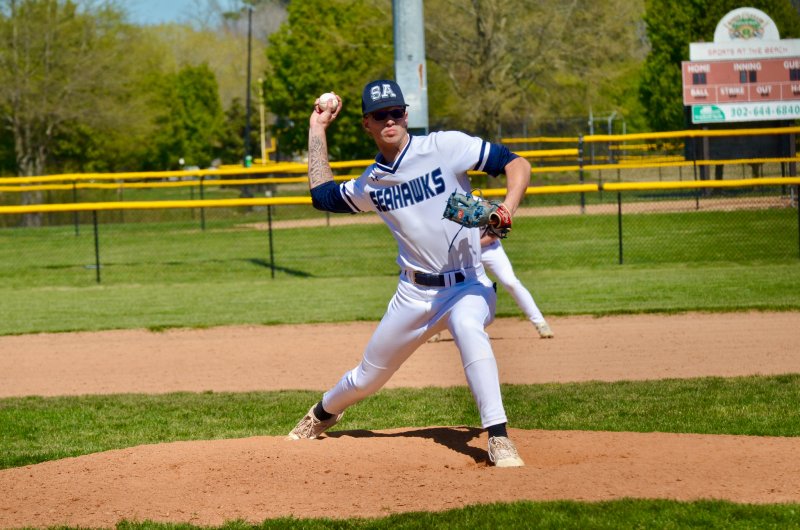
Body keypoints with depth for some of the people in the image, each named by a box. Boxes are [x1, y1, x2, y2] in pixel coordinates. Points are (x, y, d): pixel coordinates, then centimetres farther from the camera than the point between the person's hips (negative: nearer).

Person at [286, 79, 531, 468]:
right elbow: (322, 194, 22)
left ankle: (498, 438, -37)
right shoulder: (371, 182, 6)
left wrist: (506, 210, -30)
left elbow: (516, 164, -12)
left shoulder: (446, 146, -10)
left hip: (468, 285, -5)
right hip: (414, 292, 5)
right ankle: (323, 413, 50)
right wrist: (318, 129, 20)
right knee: (367, 378, 15)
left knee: (467, 326, -39)